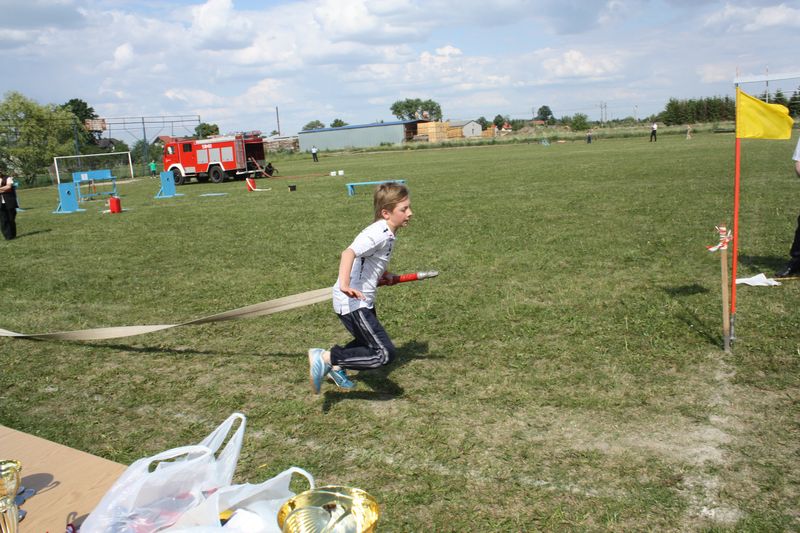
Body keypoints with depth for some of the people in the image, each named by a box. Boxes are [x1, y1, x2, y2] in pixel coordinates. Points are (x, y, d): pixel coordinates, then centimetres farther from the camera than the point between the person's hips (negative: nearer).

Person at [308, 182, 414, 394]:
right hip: (352, 303, -10)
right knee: (384, 354, -15)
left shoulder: (386, 233, 8)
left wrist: (381, 275, 13)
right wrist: (344, 285, -53)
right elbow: (349, 253, -40)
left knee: (369, 342, 29)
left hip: (364, 301, 10)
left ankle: (336, 367, 49)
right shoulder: (379, 234, -23)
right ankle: (324, 358, -9)